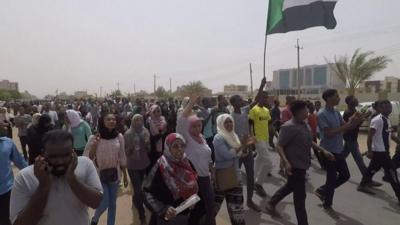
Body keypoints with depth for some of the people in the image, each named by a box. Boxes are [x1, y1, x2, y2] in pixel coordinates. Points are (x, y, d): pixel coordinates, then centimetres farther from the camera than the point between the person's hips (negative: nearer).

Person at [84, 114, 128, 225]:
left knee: (112, 204, 14)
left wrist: (125, 175, 8)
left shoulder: (119, 137, -4)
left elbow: (122, 158, 4)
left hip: (114, 174, 3)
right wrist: (94, 145, -26)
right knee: (104, 203, 1)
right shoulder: (94, 138, -12)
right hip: (99, 175, -3)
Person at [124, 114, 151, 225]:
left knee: (142, 188, 15)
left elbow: (149, 150, 5)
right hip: (132, 165, -3)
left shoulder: (146, 132, -2)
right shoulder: (128, 134, -11)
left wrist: (147, 144, -16)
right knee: (138, 190, -6)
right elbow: (126, 152, -8)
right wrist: (132, 146, -26)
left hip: (144, 164, 4)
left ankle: (135, 201, 48)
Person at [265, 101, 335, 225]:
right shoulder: (288, 127, -22)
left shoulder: (304, 124, 7)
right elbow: (279, 146, -23)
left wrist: (323, 151, 14)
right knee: (300, 196, 2)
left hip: (302, 164, 10)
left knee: (290, 187, 25)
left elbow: (309, 142, 20)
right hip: (295, 166, -10)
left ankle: (271, 204, 43)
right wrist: (286, 162, -35)